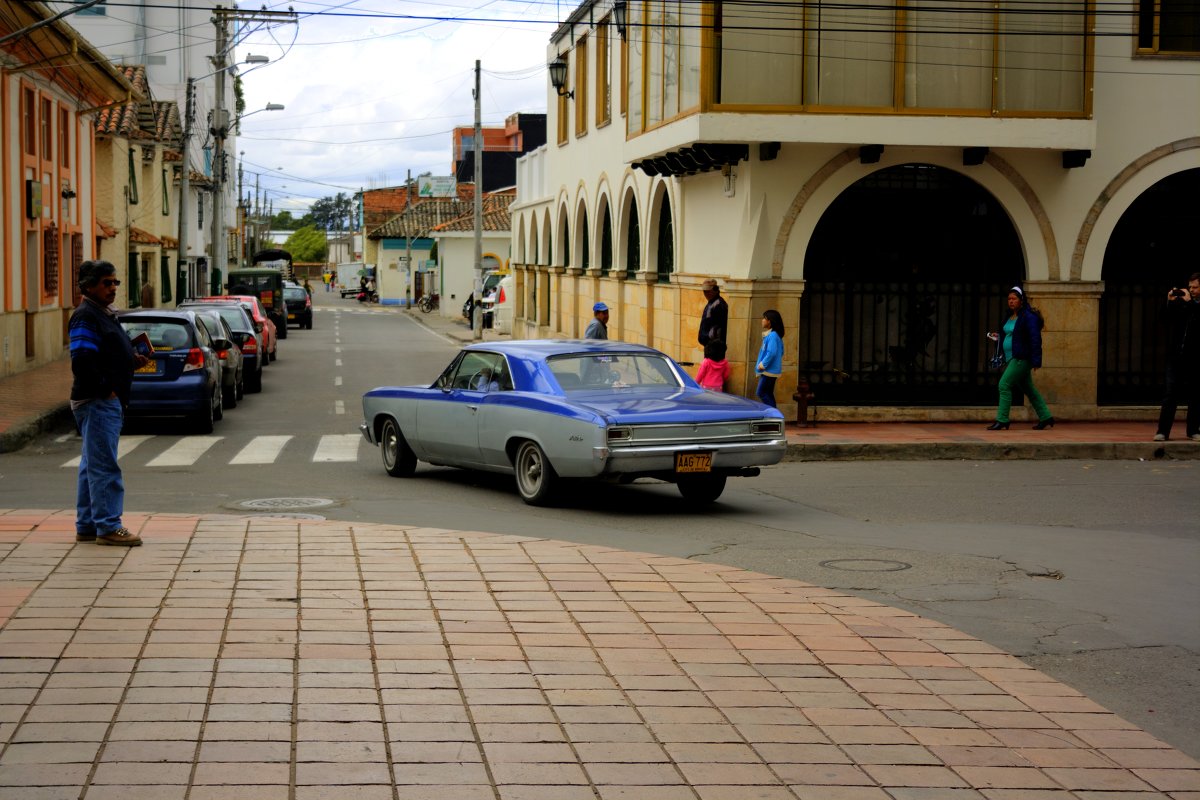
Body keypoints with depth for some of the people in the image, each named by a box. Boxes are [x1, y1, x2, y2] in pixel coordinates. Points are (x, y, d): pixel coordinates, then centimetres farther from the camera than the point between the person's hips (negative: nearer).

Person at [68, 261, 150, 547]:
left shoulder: (105, 315, 19)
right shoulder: (85, 317, -13)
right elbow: (82, 361, -23)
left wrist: (133, 360, 8)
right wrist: (105, 390, -19)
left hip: (109, 402, 11)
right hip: (97, 402, -11)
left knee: (93, 465, 14)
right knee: (104, 466, -8)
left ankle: (87, 526, 20)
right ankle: (108, 526, -6)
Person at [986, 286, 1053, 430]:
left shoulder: (1028, 317, -13)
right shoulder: (1011, 316, 14)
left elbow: (1035, 339, -17)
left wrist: (1036, 361, -21)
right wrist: (999, 337, 10)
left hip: (1021, 359, -10)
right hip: (1011, 358, 10)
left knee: (1004, 385, -14)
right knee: (1028, 389, 15)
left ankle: (1002, 421, -11)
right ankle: (1046, 418, 23)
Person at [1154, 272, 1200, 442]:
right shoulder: (1179, 302, 8)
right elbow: (1166, 320, 8)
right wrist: (1170, 302, -5)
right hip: (1176, 356, 2)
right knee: (1170, 393, -1)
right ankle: (1163, 431, -2)